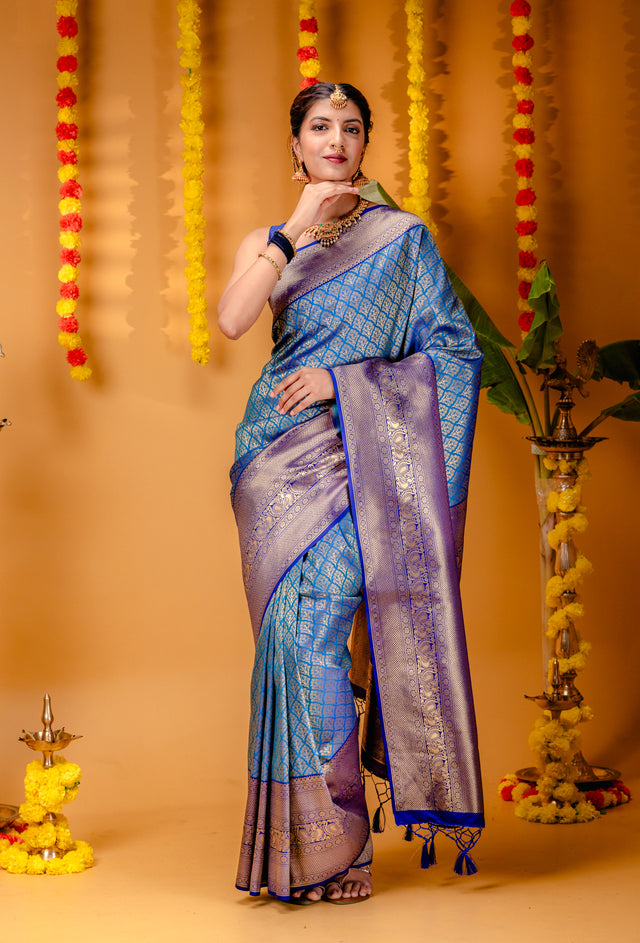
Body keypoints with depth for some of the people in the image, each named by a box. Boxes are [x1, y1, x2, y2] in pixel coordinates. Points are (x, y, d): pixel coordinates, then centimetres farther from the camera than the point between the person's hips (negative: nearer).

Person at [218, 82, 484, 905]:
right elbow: (232, 319, -6)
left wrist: (344, 379, -9)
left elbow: (457, 351, -1)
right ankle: (309, 845, 10)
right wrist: (294, 228, -10)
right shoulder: (269, 242, 15)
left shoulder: (402, 237, 7)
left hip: (356, 457, -4)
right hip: (280, 457, 4)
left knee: (309, 631, -15)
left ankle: (327, 846, -9)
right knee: (290, 638, 2)